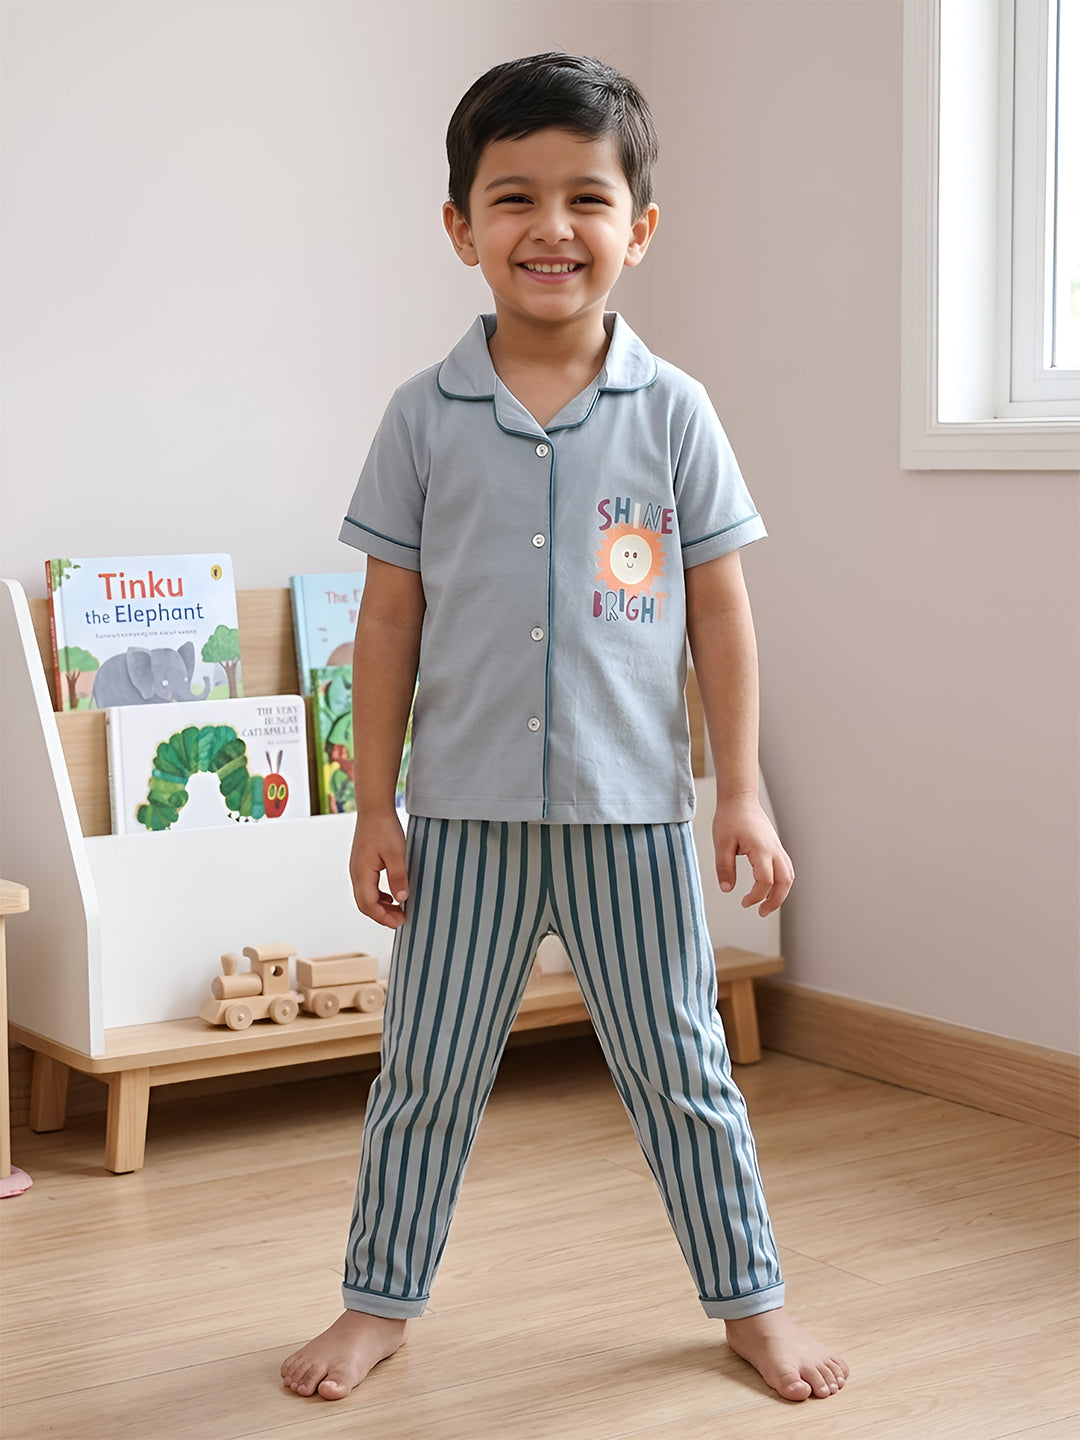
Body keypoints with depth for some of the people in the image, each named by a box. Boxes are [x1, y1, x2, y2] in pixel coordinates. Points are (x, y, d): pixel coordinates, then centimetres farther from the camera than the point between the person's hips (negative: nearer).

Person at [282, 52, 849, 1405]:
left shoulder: (672, 411, -2)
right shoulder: (426, 415, -2)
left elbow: (721, 610, 2)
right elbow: (390, 615, 2)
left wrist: (743, 794, -1)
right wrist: (373, 805, 0)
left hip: (632, 809, 0)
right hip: (466, 810, 0)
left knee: (679, 1067, 11)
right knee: (425, 1070, 10)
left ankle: (750, 1298, 27)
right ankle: (379, 1300, 27)